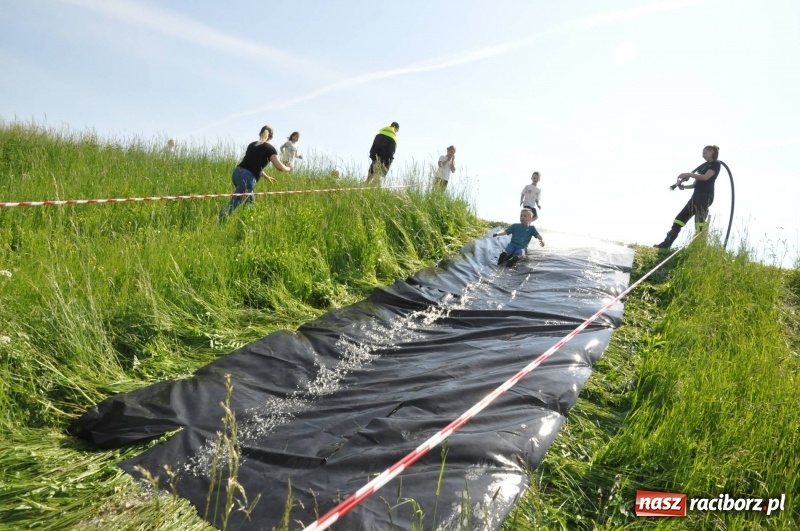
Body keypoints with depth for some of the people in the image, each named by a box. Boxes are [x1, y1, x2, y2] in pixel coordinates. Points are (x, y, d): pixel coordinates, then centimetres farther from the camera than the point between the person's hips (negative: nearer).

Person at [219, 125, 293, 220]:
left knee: (250, 201, 25)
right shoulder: (270, 149, 3)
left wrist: (267, 177, 40)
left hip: (237, 172, 7)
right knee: (232, 205, -11)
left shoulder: (252, 145, 22)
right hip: (248, 178, -7)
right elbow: (280, 167, -3)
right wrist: (288, 168, 19)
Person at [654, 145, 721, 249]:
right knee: (680, 218, 1)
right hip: (697, 195, 8)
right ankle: (666, 243, -2)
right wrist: (684, 186, 3)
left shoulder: (716, 164, 3)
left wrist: (688, 174, -15)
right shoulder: (704, 165, 26)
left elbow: (705, 177, -14)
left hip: (706, 196, -8)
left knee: (699, 221, -19)